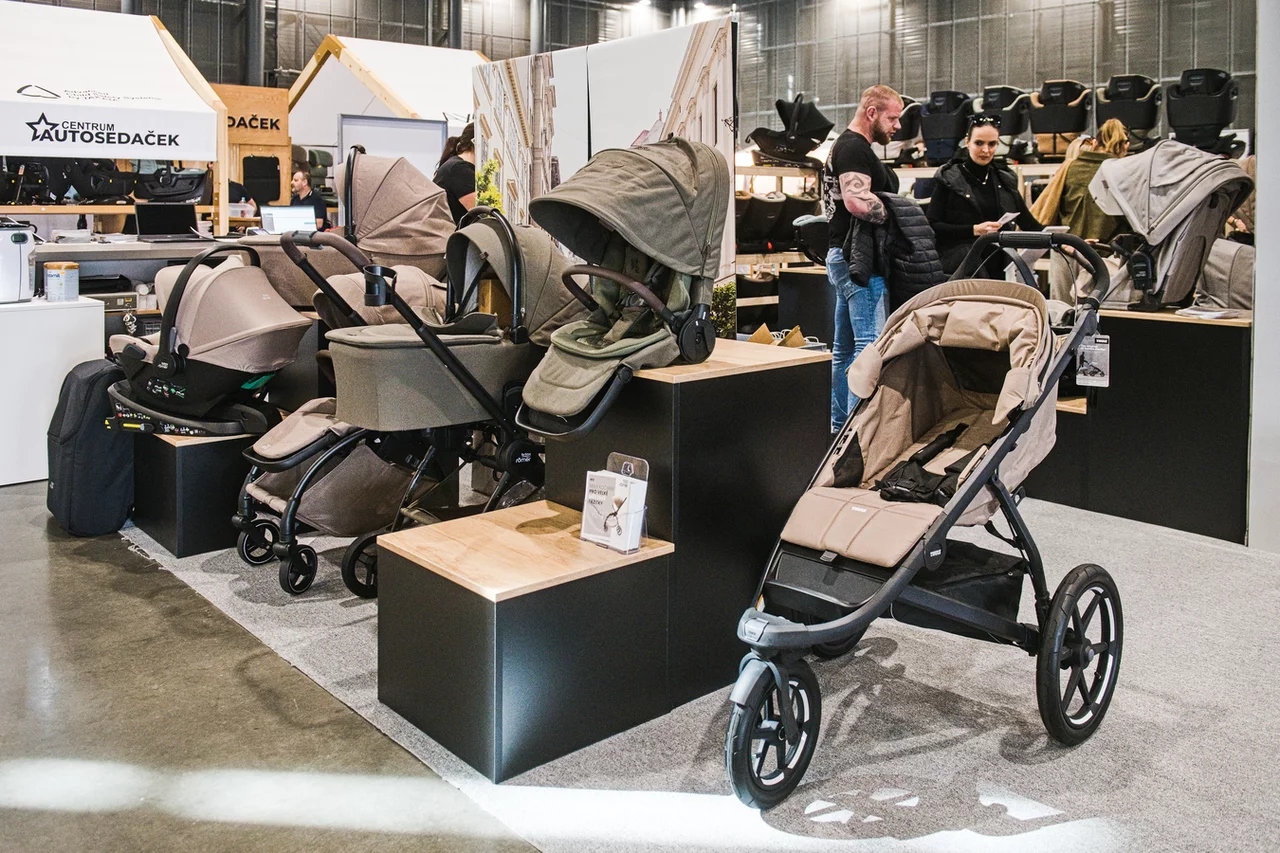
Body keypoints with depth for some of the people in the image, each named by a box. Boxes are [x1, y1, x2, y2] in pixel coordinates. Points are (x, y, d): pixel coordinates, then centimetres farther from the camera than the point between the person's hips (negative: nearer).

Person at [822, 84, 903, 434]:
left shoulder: (847, 146, 21)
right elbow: (858, 202, -28)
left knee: (844, 347, 13)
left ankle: (840, 424, 21)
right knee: (871, 345, -13)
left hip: (843, 256, 11)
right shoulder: (854, 148, -13)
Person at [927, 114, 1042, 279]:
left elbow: (1029, 223, 19)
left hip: (1000, 269, 5)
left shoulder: (1005, 180, 19)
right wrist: (974, 230, -11)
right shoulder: (949, 179, 4)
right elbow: (932, 226, -4)